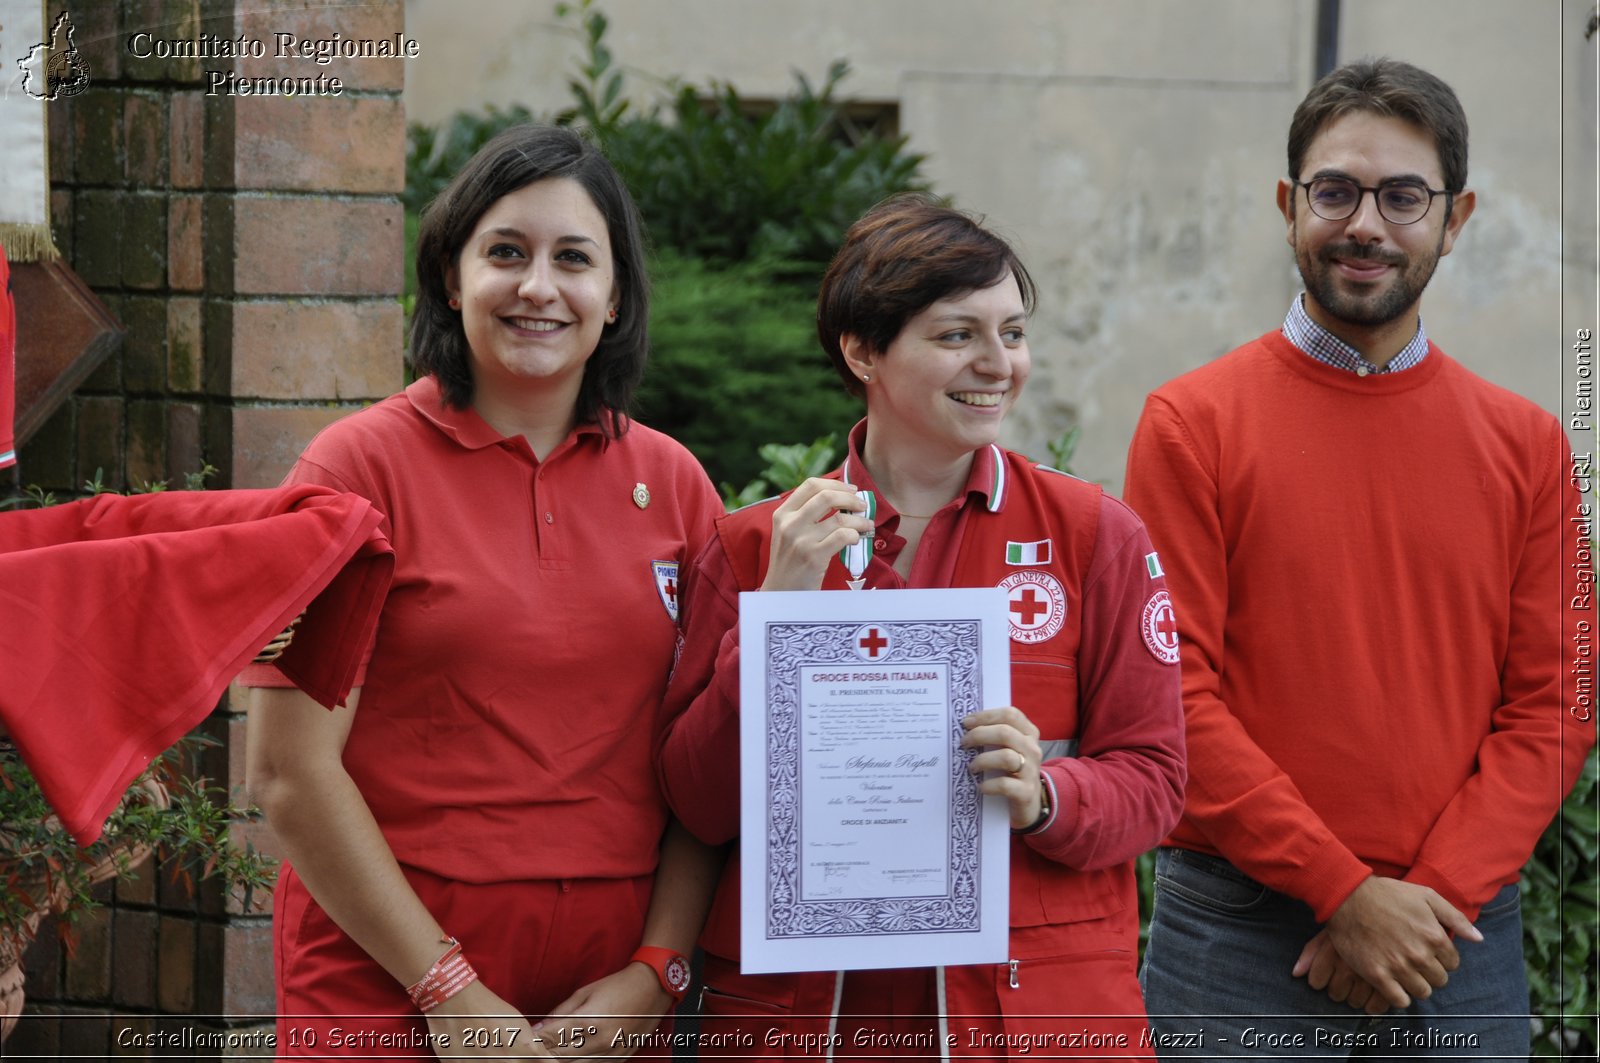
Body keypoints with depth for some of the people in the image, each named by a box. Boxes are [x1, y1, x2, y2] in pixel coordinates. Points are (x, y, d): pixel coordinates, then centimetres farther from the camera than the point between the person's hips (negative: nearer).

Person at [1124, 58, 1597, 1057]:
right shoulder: (1193, 423, -1)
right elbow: (1176, 691, -7)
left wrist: (1434, 894, -9)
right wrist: (1343, 891, -12)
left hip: (1457, 937, 2)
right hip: (1241, 931, -2)